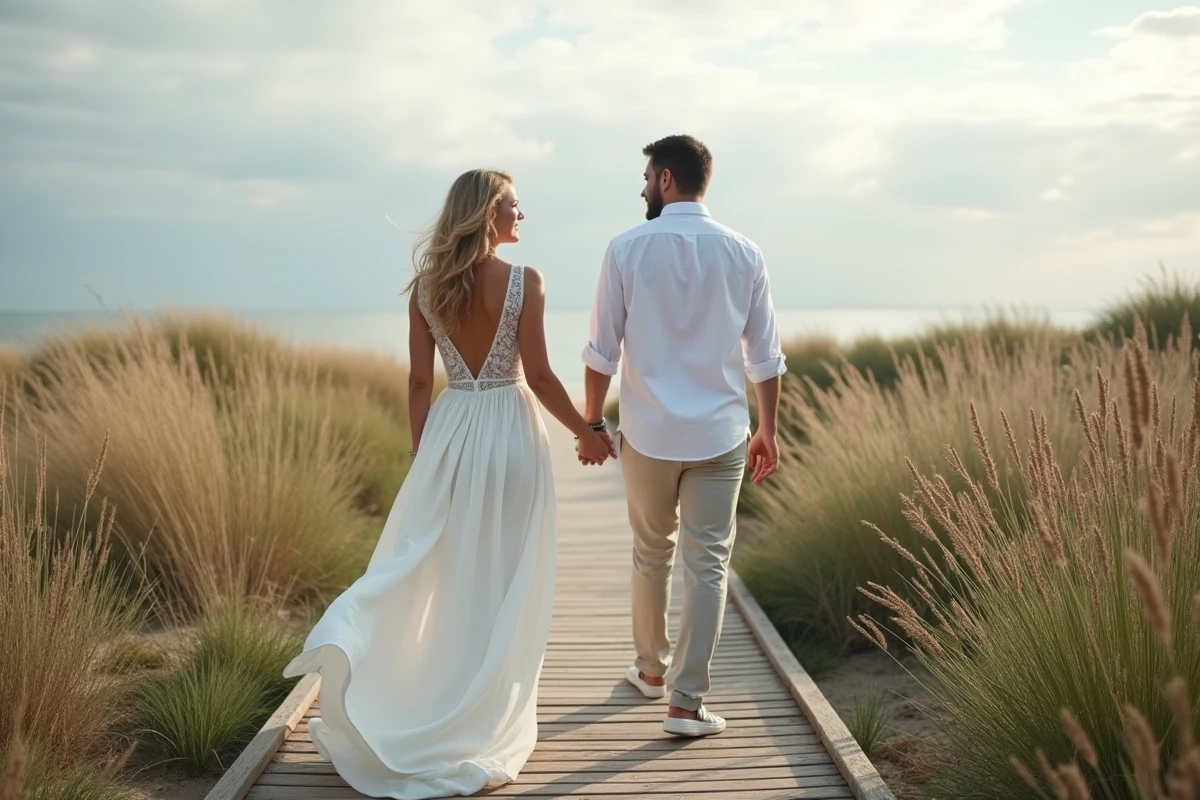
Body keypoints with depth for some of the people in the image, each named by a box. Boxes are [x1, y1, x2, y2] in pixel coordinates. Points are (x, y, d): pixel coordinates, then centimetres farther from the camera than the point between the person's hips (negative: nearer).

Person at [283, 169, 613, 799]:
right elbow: (539, 376, -9)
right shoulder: (524, 281, -10)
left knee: (434, 569, 16)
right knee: (502, 580, 8)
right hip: (509, 432, -3)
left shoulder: (426, 286, 1)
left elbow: (419, 382, 3)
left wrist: (422, 454, 11)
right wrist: (588, 434, 3)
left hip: (450, 431, 3)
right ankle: (486, 720, 18)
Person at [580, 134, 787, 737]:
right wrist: (767, 429, 14)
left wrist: (592, 422, 9)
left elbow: (603, 351, -3)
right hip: (720, 436, 0)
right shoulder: (743, 254, 0)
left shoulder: (626, 250, -5)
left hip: (648, 435, 0)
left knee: (652, 555, 18)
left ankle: (652, 669, 34)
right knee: (708, 564, 4)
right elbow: (765, 357, 4)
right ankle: (687, 701, 4)